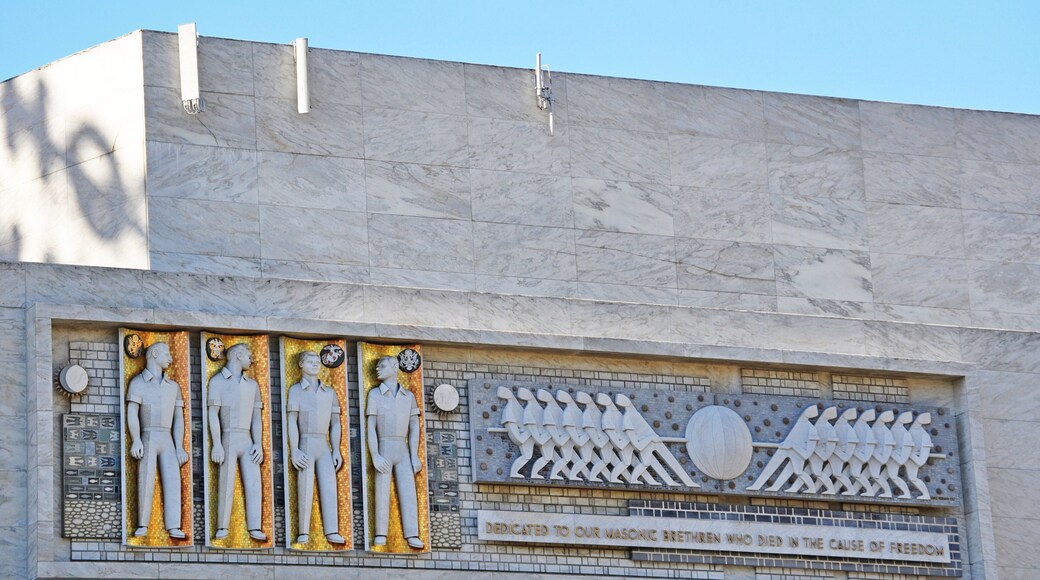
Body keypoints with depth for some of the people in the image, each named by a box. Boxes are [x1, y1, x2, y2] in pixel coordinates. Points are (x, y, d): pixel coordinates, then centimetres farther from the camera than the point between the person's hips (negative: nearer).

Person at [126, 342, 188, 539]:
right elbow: (132, 414, -7)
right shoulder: (138, 382, 3)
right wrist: (136, 441, -20)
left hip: (167, 442, 4)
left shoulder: (173, 386, 19)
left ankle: (174, 528, -16)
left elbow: (178, 418, 15)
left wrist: (179, 447, 5)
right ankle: (142, 526, -3)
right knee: (146, 483, -10)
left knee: (172, 481, -10)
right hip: (147, 440, -4)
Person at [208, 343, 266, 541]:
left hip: (247, 443, 4)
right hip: (228, 441, -4)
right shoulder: (217, 381, 1)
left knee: (254, 484, -6)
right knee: (226, 485, -7)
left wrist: (258, 444, -1)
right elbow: (213, 415, -7)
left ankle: (255, 529, -8)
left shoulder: (252, 385, 17)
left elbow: (256, 418, 12)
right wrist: (216, 444, -16)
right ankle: (222, 529, -3)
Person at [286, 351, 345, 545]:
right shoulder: (295, 390, 1)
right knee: (305, 489, -9)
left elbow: (335, 424, 12)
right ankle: (303, 533, -6)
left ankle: (332, 532, -15)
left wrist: (336, 451, 0)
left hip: (324, 448, 4)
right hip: (305, 447, -4)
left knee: (329, 487, -9)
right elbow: (291, 422, -7)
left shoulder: (329, 392, 14)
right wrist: (294, 451, -18)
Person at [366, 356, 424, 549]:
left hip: (403, 452, 2)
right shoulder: (374, 394, 2)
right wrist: (375, 456, -15)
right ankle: (380, 536, -6)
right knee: (382, 492, -7)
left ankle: (412, 536, -12)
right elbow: (371, 427, -4)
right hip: (383, 450, -2)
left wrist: (414, 455, -3)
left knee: (408, 493, -7)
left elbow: (414, 427, 8)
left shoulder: (408, 396, 10)